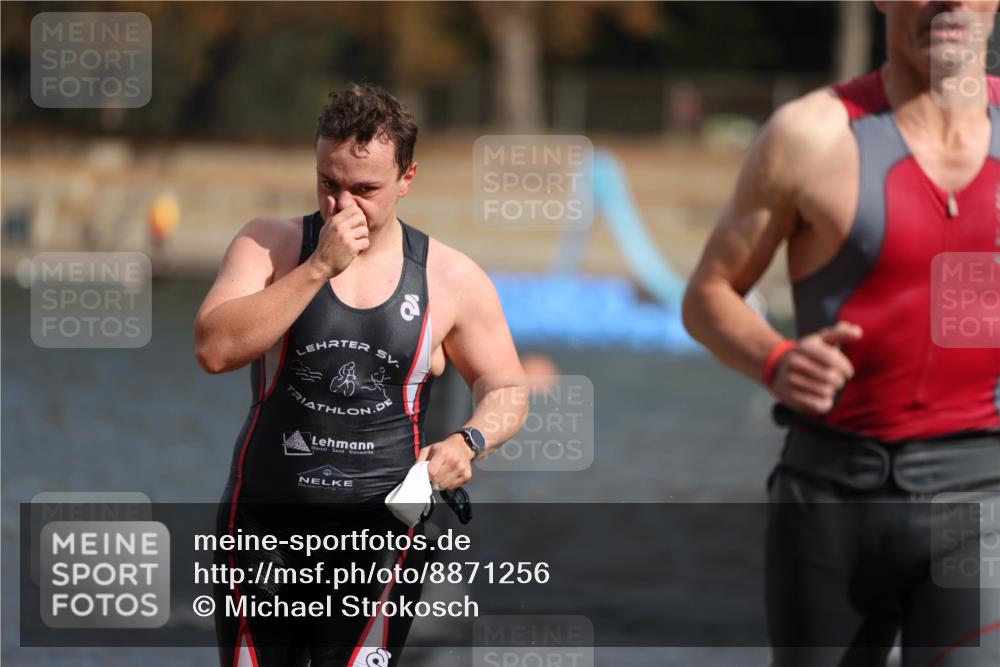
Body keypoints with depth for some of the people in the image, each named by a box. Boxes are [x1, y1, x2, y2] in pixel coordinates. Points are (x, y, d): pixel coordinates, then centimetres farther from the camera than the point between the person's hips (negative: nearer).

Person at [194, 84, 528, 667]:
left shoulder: (451, 278, 1)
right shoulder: (271, 245, -1)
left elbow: (507, 390, 10)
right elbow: (215, 350, -17)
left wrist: (469, 442, -12)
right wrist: (319, 268, -21)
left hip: (381, 533, -1)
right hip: (265, 524, 1)